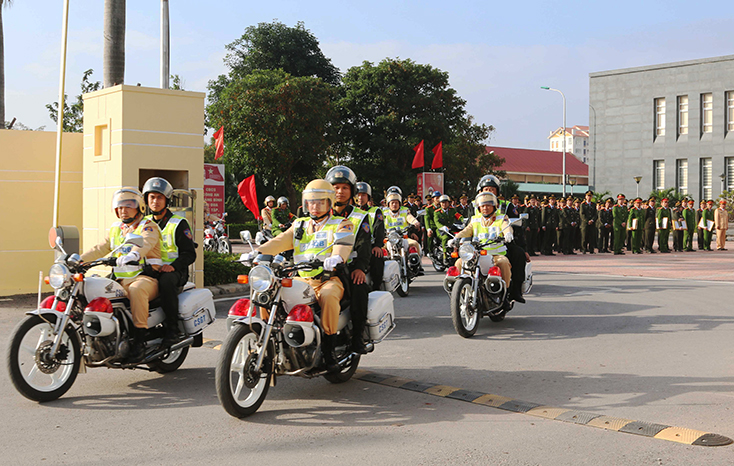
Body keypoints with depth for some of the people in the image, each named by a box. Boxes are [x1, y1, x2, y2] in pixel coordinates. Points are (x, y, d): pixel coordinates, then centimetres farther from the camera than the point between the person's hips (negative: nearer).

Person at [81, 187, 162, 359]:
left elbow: (145, 243, -23)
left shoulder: (148, 227, -2)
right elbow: (100, 249, 21)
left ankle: (139, 338, -35)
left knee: (136, 289, -39)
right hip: (121, 280, 7)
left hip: (146, 277, -7)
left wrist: (134, 254, -44)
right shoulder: (115, 229, 22)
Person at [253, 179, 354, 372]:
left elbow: (342, 246, -14)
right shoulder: (299, 225, 21)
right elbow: (280, 242, 6)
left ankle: (329, 348, -25)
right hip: (302, 279, 5)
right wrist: (257, 252, -14)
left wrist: (336, 258, -39)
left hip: (329, 279, -5)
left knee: (328, 296, -38)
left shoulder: (341, 225, 7)